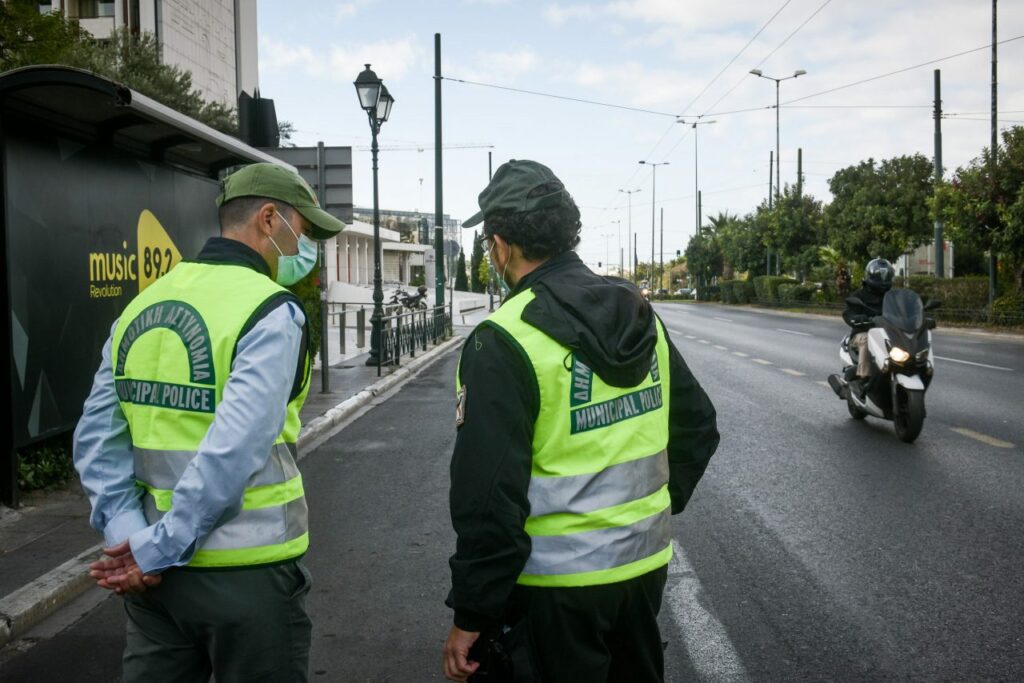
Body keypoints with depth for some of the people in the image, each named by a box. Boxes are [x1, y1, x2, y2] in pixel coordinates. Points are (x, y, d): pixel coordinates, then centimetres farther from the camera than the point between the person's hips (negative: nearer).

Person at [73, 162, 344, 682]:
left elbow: (96, 439, 2)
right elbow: (233, 453, -23)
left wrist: (130, 536, -3)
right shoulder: (271, 313, -15)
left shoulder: (142, 306, 6)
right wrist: (159, 550, -14)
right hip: (245, 571, -6)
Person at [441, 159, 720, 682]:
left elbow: (488, 496, -21)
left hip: (556, 586, -6)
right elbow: (698, 427, 11)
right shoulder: (643, 318, 2)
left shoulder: (503, 342, -19)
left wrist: (470, 615, -12)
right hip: (645, 563, 7)